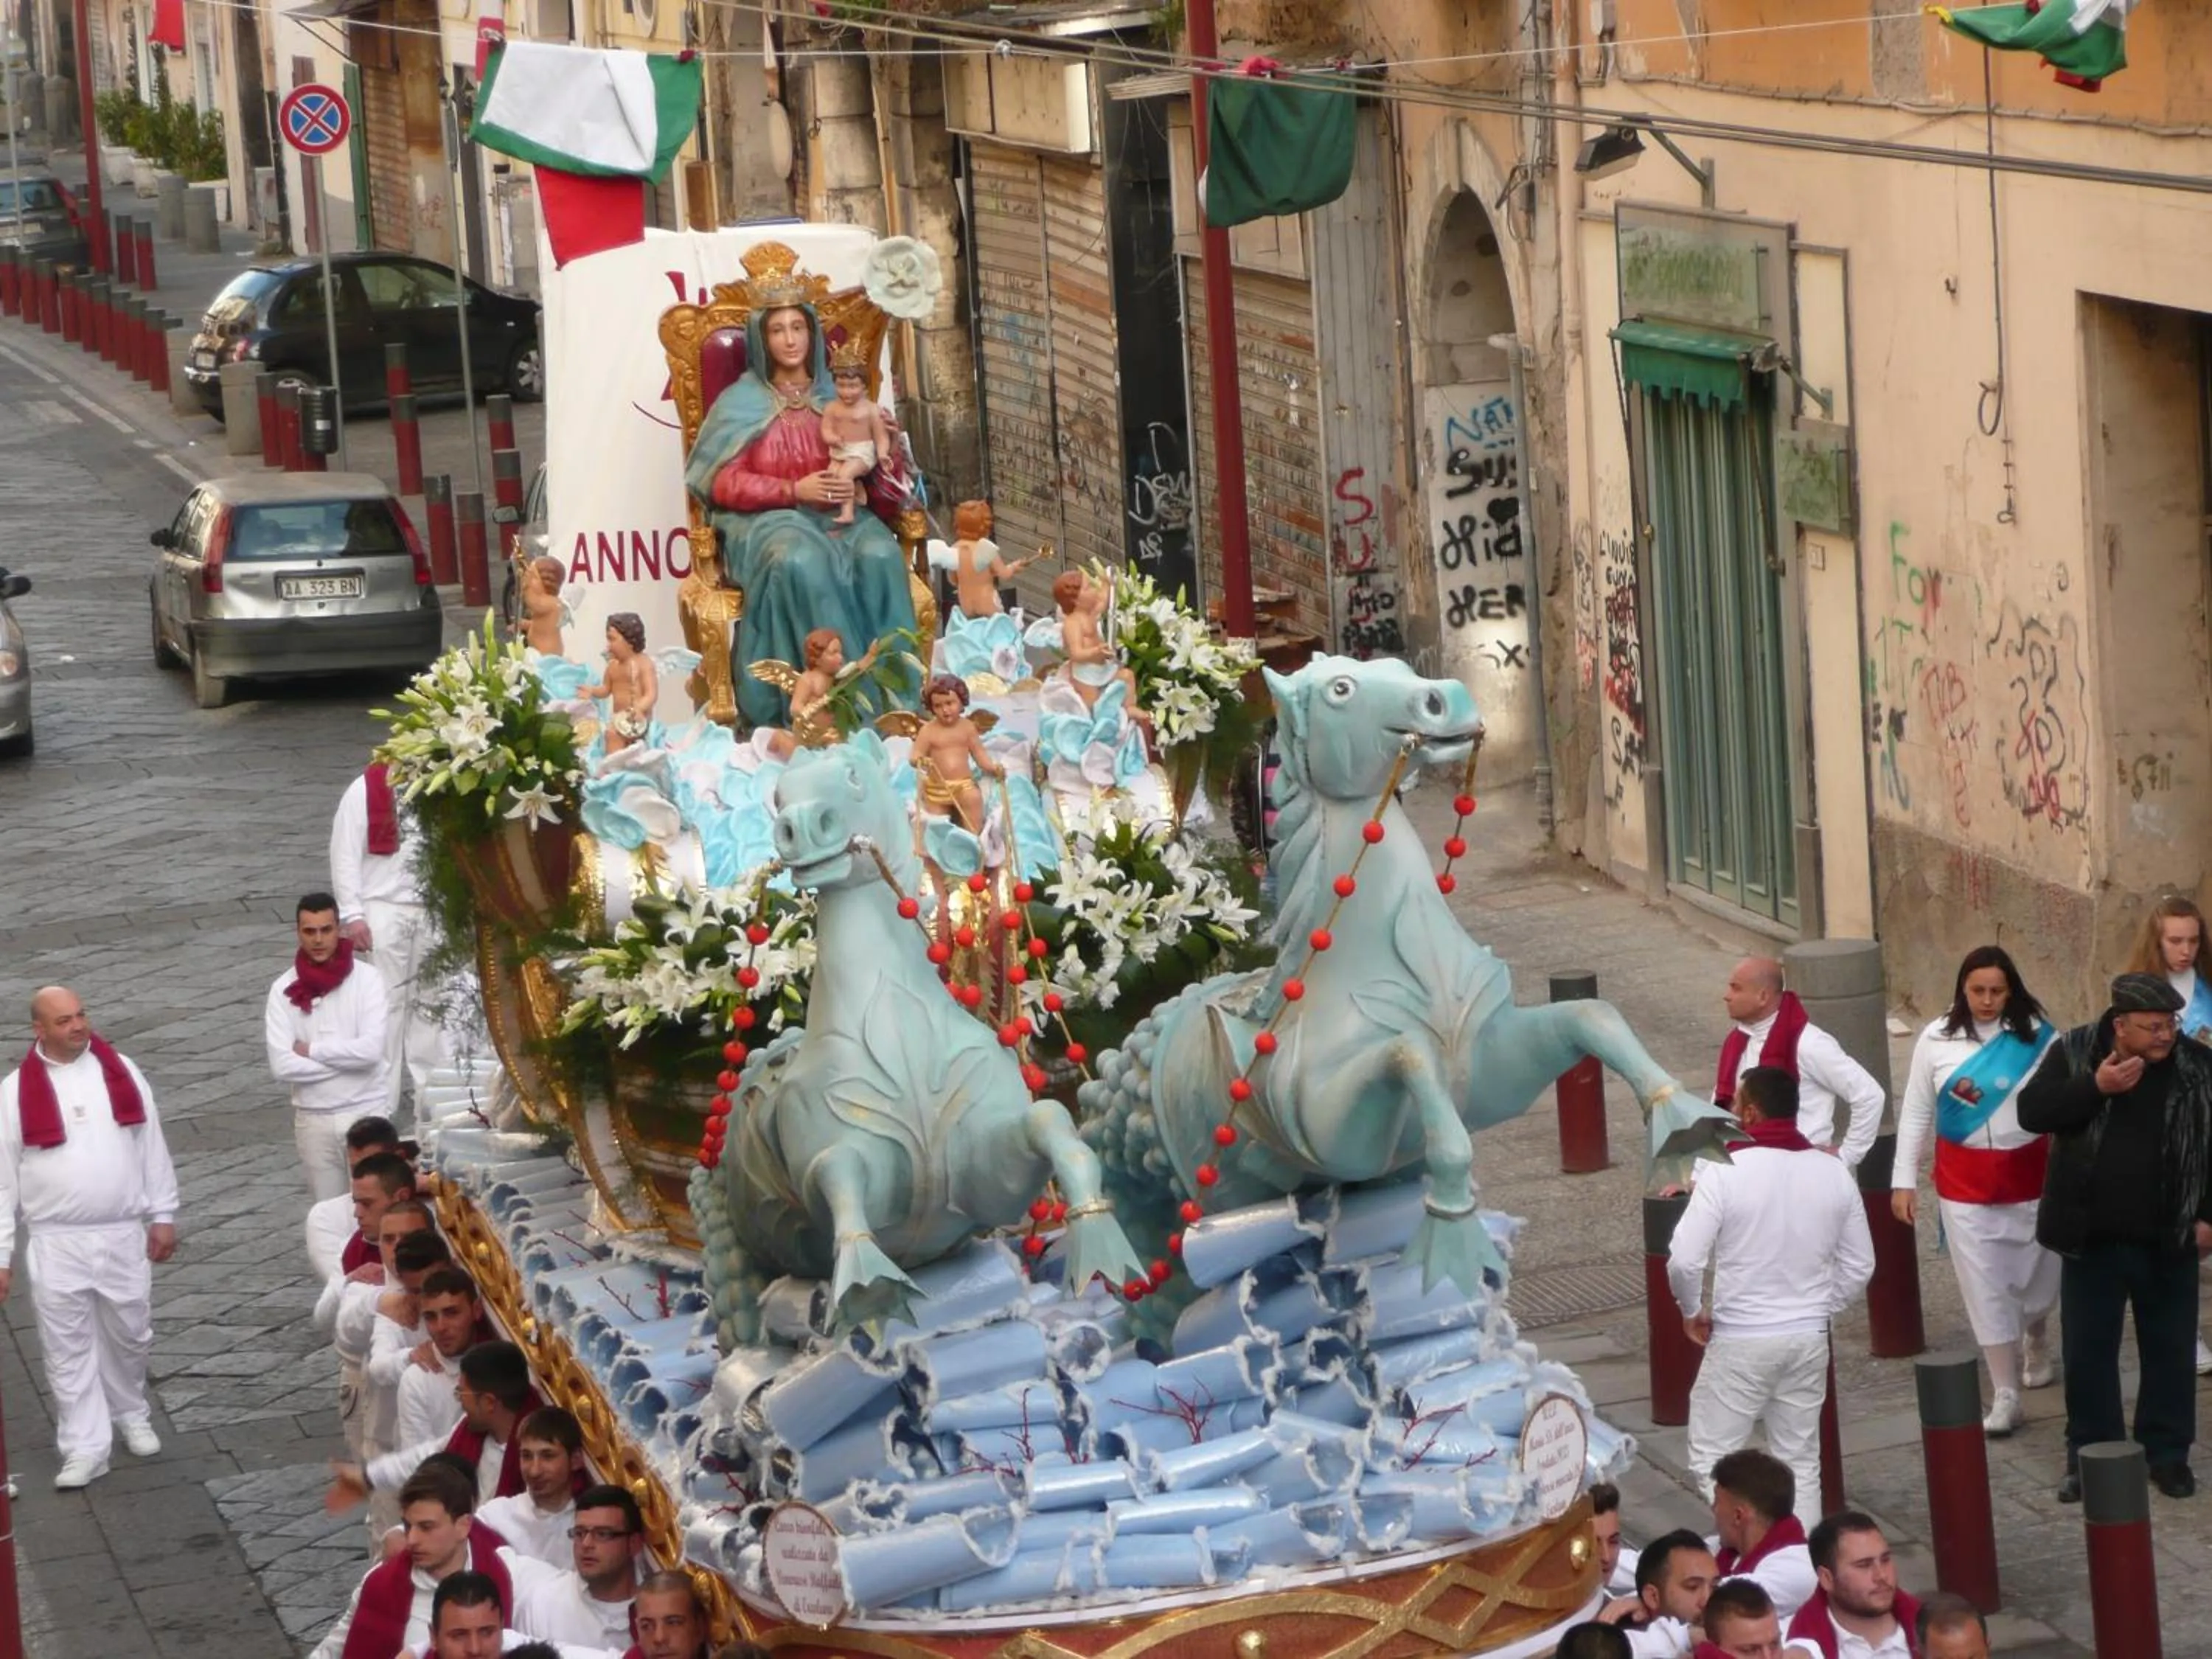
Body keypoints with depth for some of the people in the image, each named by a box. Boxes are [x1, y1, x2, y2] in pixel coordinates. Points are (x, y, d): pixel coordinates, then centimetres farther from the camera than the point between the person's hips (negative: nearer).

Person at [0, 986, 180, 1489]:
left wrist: (163, 1216, 7)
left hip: (123, 1235, 2)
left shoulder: (120, 1072, 1)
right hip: (55, 1242, -2)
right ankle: (85, 1448, 9)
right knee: (68, 1346, 2)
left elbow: (151, 1147, 9)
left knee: (130, 1334, 14)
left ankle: (131, 1415, 38)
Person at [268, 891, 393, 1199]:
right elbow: (282, 1066, -10)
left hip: (366, 1112, -2)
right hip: (313, 1118, 2)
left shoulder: (367, 980, -6)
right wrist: (346, 1060, -12)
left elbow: (372, 1048, -17)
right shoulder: (284, 989, -2)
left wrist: (310, 1051, -10)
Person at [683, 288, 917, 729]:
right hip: (768, 520, -3)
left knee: (880, 555, -32)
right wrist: (795, 490, -13)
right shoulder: (741, 403, 9)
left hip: (839, 515, 3)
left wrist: (888, 448, -6)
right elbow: (724, 484, -2)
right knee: (802, 561, -39)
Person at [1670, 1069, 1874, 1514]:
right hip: (1810, 1339, 5)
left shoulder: (1725, 1172, -15)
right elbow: (1859, 1267, 6)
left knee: (1712, 1459, 5)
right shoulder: (1834, 1173, 0)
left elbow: (1684, 1261, -18)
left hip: (1741, 1340, -5)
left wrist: (1692, 1311, 0)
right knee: (1801, 1462, 14)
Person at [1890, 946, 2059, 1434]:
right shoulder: (1937, 1039, -4)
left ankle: (2036, 1340, 47)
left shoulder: (2036, 1036, -7)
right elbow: (1916, 1113, 3)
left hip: (2028, 1173, 0)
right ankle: (2005, 1397, 6)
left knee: (2039, 1275, 12)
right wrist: (1904, 1180, 2)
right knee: (1984, 1286, 0)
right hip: (1964, 1180, 0)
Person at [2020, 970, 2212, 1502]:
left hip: (2168, 1242, 0)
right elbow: (2032, 1113, -13)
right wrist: (2094, 1088, -24)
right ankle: (2088, 1455, 19)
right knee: (2086, 1352, 7)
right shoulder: (2073, 1054, -6)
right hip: (2091, 1239, 0)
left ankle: (2168, 1453, 23)